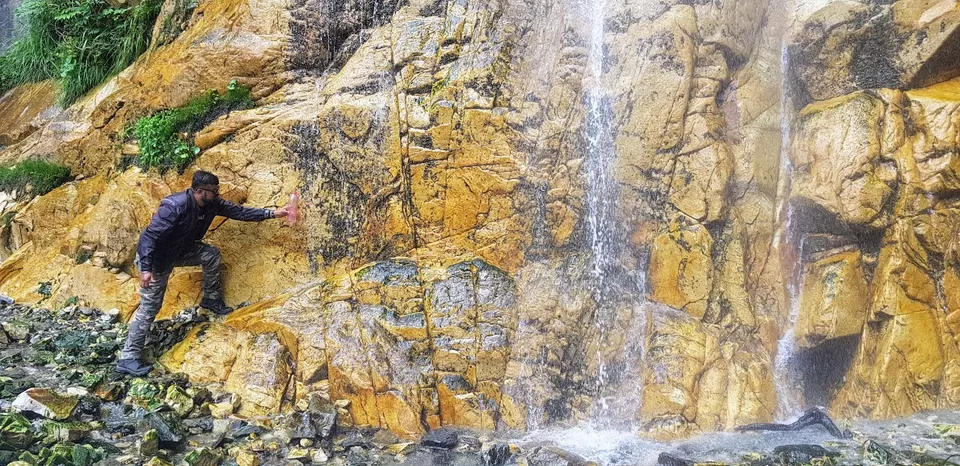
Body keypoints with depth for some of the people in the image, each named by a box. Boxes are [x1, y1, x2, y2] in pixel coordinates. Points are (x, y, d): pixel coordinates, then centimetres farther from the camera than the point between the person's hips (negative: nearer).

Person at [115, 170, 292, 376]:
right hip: (156, 257, -8)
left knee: (211, 254, -4)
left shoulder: (212, 203, -11)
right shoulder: (176, 206, -34)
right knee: (150, 306, -8)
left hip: (180, 250, 8)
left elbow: (239, 211, -3)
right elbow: (149, 235, -33)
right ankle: (128, 358, -3)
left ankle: (211, 299, 19)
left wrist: (272, 213, -8)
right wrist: (146, 269, -38)